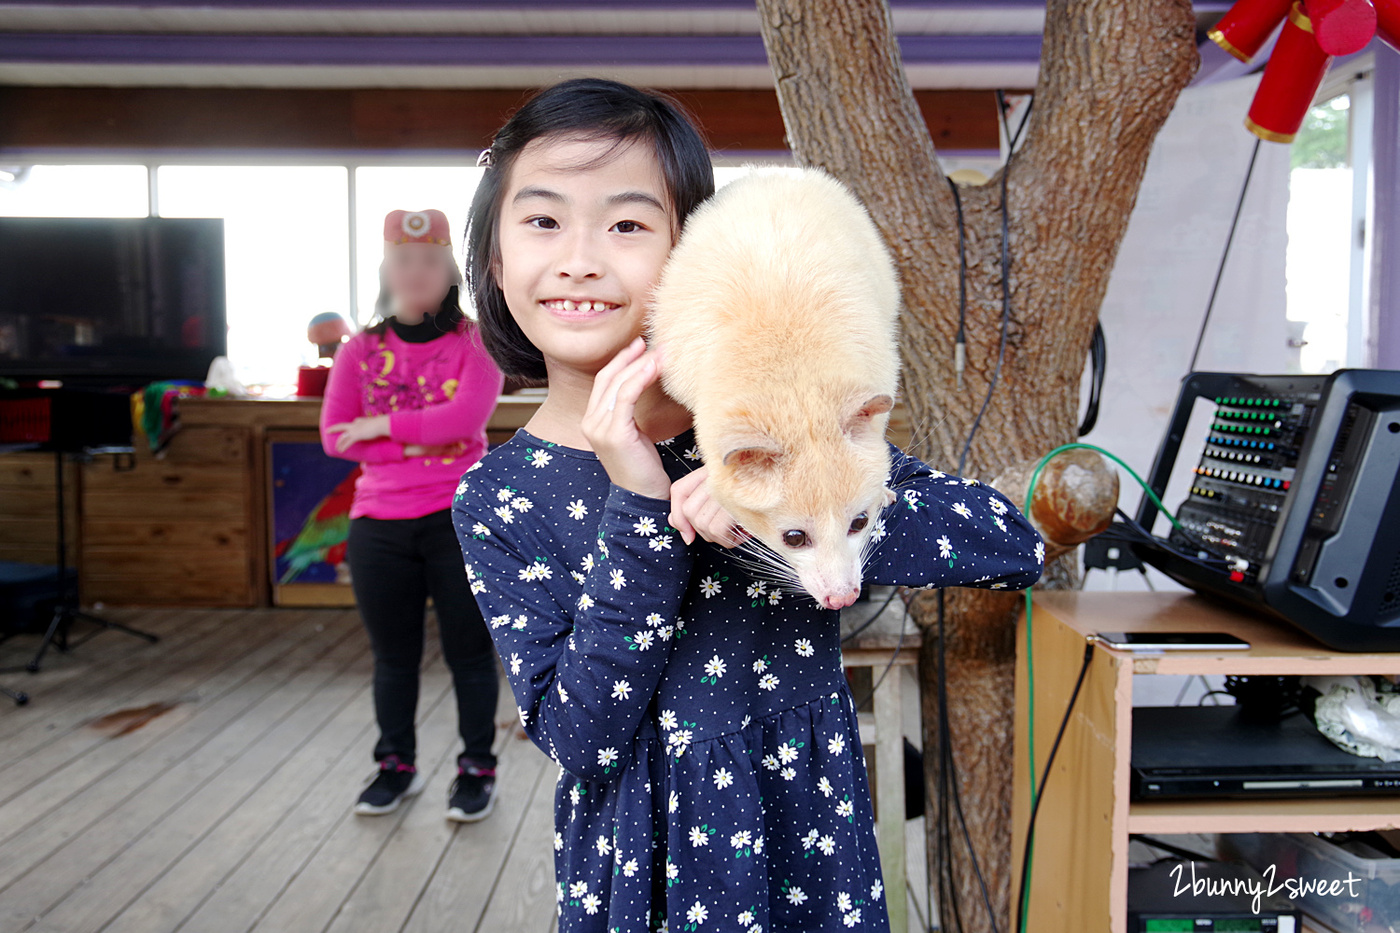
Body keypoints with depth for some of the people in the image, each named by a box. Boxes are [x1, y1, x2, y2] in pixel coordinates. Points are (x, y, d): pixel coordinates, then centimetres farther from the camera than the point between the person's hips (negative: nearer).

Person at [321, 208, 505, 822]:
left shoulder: (473, 341, 0)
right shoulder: (360, 349, 8)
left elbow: (467, 415, -17)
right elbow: (335, 435, -1)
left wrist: (382, 426, -11)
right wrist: (416, 443, -12)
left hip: (462, 519, -3)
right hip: (379, 524, 3)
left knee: (468, 651, 6)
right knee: (393, 656, 13)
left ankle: (478, 769, 21)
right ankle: (397, 766, 31)